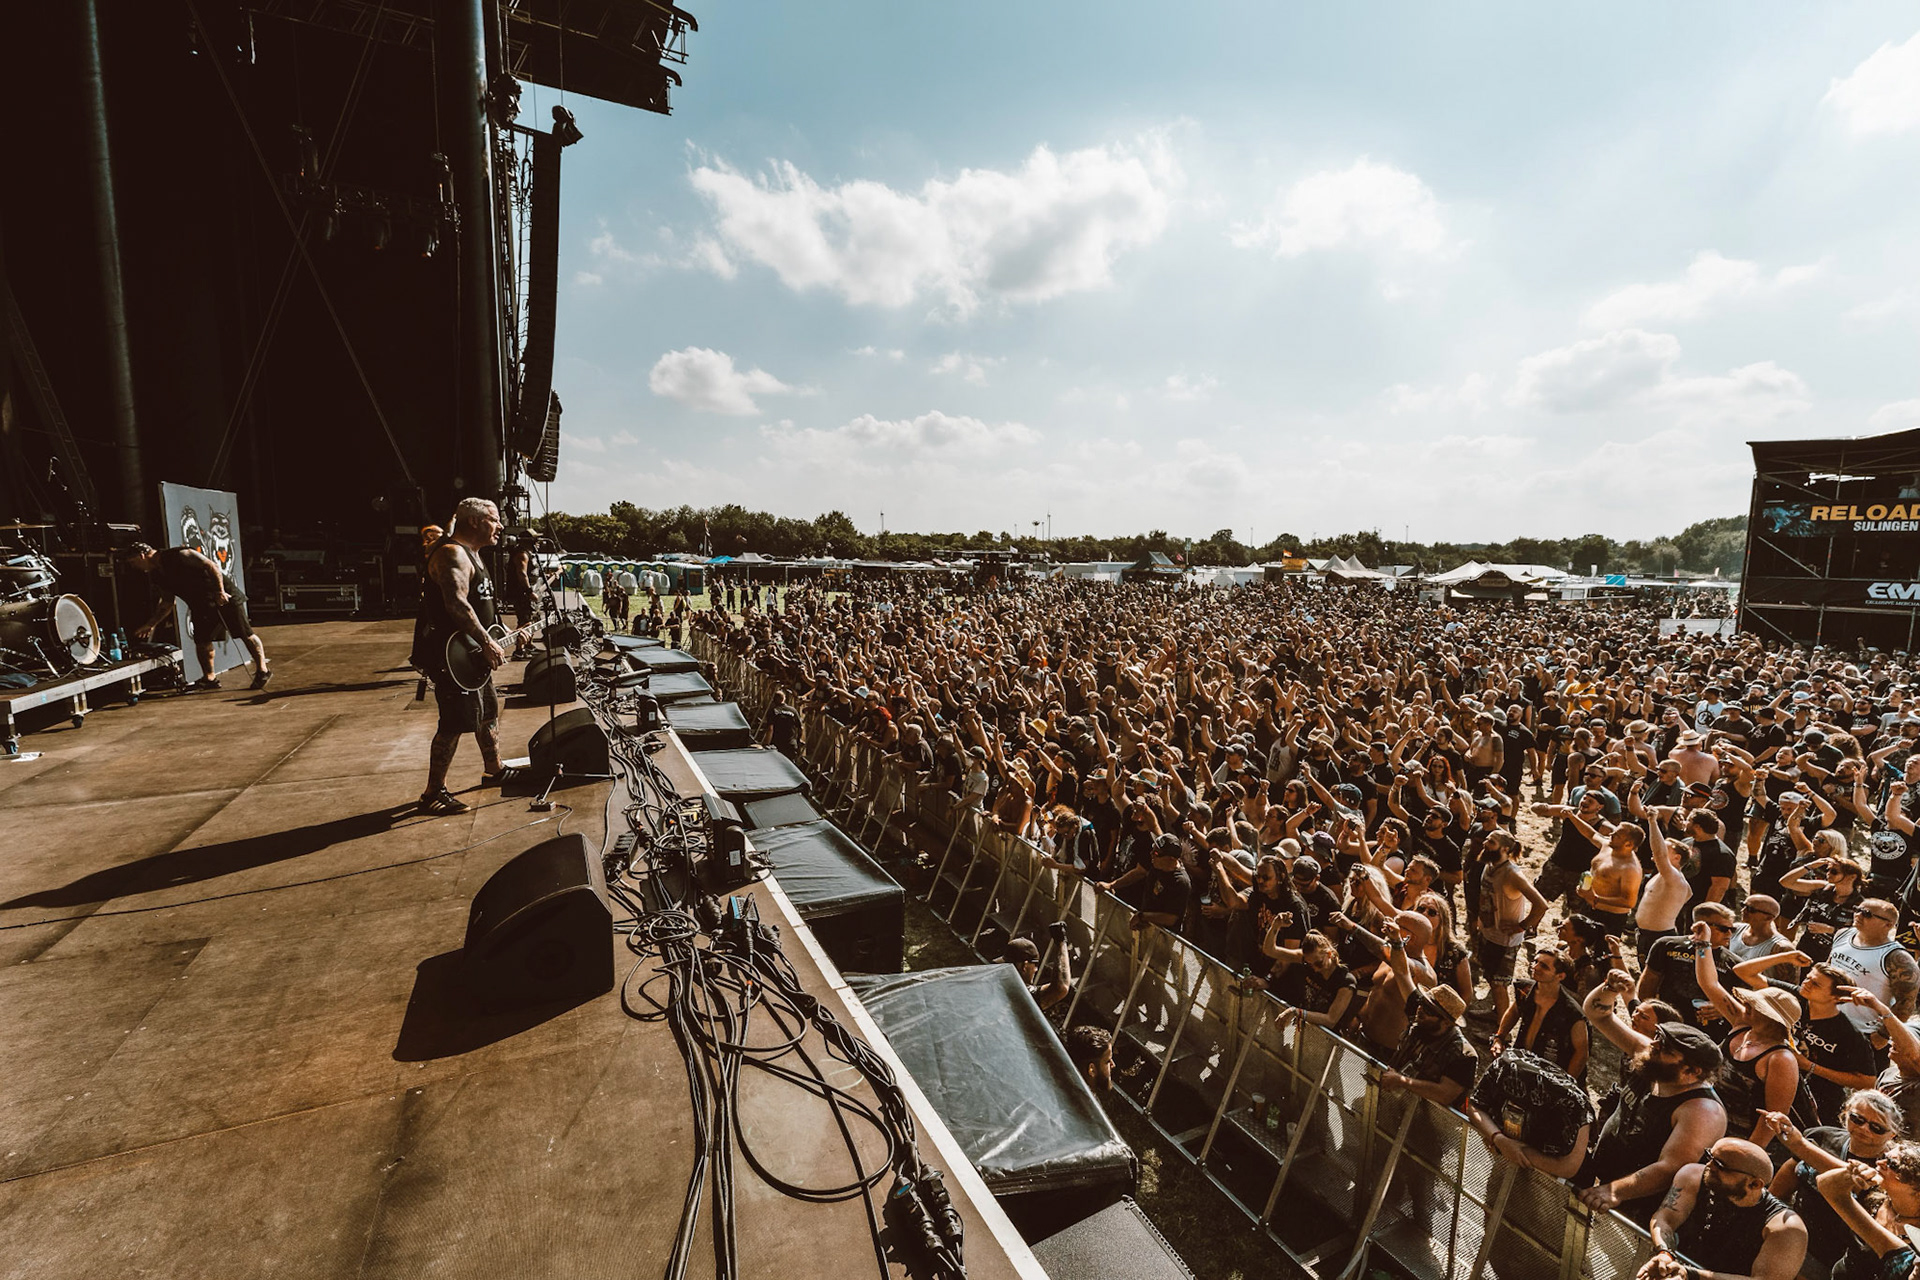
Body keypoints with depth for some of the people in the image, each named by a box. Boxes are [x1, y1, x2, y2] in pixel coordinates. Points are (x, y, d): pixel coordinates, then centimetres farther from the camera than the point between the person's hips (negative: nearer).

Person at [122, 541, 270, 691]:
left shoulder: (179, 555, -13)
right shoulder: (157, 575, 12)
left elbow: (211, 566, -19)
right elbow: (167, 603, 19)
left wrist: (220, 591, -25)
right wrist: (150, 624, 14)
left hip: (224, 597, -9)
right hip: (200, 605, 9)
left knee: (245, 634, -7)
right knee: (201, 641, 5)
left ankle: (262, 670, -2)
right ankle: (209, 679, 15)